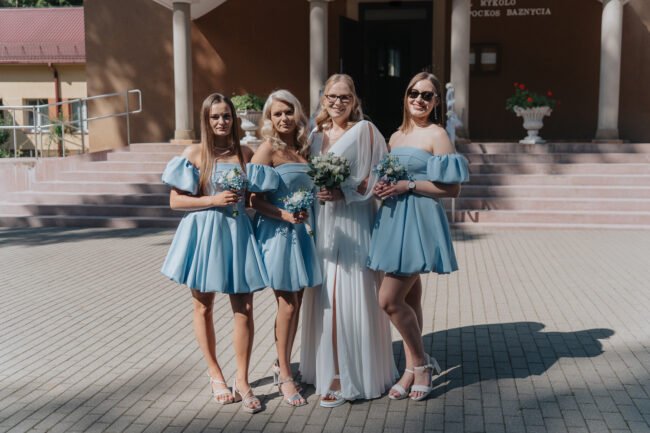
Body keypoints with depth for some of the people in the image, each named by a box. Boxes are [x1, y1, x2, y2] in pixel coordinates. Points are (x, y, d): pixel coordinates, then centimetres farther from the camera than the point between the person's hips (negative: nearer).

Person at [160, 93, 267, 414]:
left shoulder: (245, 154, 5)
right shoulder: (195, 153, -2)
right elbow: (175, 201, -5)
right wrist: (213, 200, -15)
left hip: (238, 233, 2)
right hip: (204, 234, -1)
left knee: (244, 309, -2)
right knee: (203, 306, 10)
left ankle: (242, 381, 11)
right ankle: (215, 375, 28)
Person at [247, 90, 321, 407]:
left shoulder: (303, 149, 9)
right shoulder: (267, 150, -10)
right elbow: (256, 201, -13)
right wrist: (285, 216, -26)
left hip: (302, 231, 6)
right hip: (277, 233, -6)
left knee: (295, 303, 13)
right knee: (287, 305, -1)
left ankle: (282, 364, 30)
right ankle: (285, 376, 14)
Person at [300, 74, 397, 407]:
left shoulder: (364, 131, -4)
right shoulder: (316, 135, 14)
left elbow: (379, 176, -8)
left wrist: (344, 193, -18)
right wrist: (315, 194, 1)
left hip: (352, 226, -6)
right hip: (322, 226, 6)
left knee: (349, 298, -4)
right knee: (323, 297, 9)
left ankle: (349, 377, 7)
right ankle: (326, 368, 23)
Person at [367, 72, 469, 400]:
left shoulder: (437, 135, -6)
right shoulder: (396, 136, 15)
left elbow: (452, 189, -11)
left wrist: (408, 186, -16)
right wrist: (383, 187, 1)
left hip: (419, 222, -7)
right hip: (393, 220, 7)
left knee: (389, 299, -10)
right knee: (408, 298, 12)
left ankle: (422, 362, 11)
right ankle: (412, 369, 22)